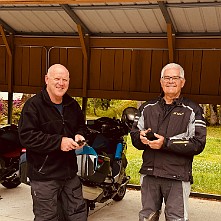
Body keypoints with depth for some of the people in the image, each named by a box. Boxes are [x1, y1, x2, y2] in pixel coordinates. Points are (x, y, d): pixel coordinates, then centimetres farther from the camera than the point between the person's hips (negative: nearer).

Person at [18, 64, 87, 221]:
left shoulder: (73, 105, 10)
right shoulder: (33, 105, -11)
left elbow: (81, 126, 25)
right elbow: (26, 136, -19)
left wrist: (80, 136, 0)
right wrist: (59, 142, -24)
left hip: (70, 172, 6)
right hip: (44, 174, -6)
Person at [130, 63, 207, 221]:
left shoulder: (193, 110, 0)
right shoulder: (147, 108, 14)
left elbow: (198, 144, -10)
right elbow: (134, 135, 13)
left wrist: (166, 143, -19)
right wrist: (141, 138, -11)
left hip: (178, 176, -4)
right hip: (149, 172, 4)